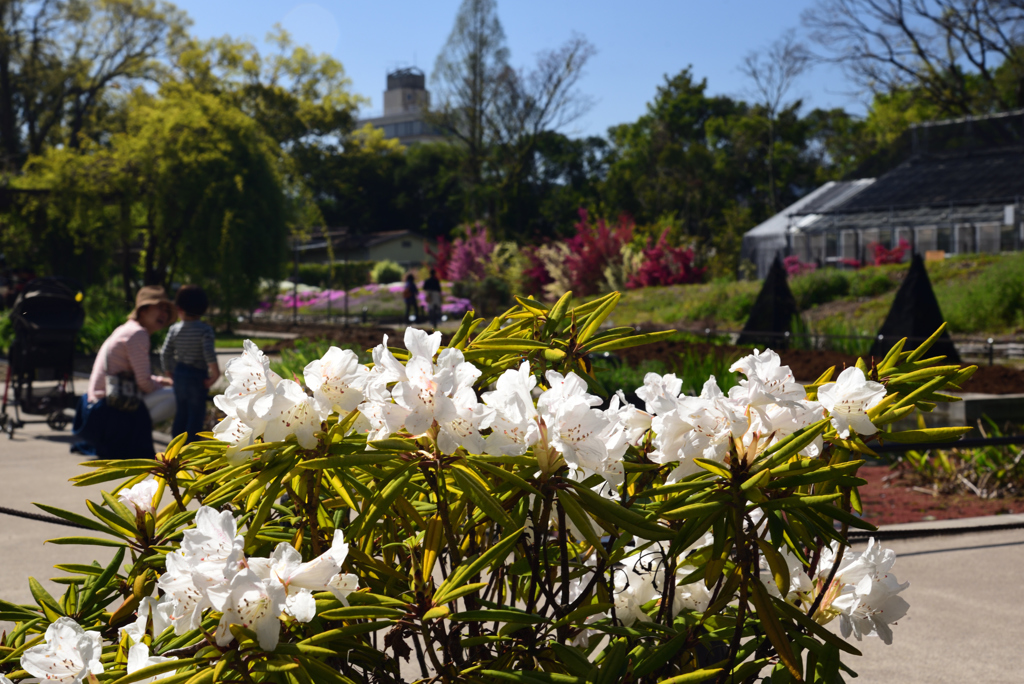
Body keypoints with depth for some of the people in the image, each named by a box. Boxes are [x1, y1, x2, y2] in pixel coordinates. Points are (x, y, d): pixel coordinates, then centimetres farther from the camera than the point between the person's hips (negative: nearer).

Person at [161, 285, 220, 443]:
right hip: (197, 376, -5)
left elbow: (165, 354, 1)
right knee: (196, 414, 3)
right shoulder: (205, 330, -13)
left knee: (181, 413, 16)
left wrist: (170, 372, 14)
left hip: (179, 374, 5)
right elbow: (209, 353, -23)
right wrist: (215, 373, -13)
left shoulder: (174, 329, -1)